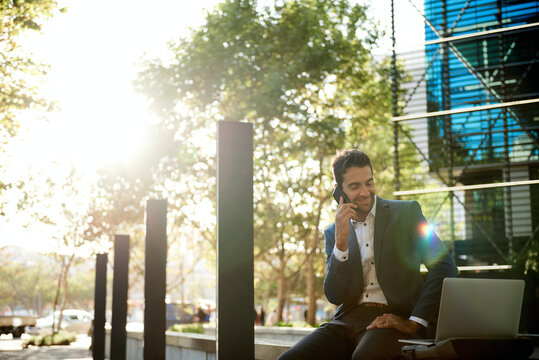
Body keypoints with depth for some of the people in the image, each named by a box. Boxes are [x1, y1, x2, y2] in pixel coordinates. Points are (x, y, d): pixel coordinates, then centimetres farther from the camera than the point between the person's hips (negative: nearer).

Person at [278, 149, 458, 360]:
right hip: (347, 320, 4)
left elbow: (445, 267, -5)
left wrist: (414, 323, -12)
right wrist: (341, 241, -7)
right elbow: (335, 297, 5)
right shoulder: (333, 233, 15)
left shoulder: (406, 213, 5)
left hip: (393, 320, -4)